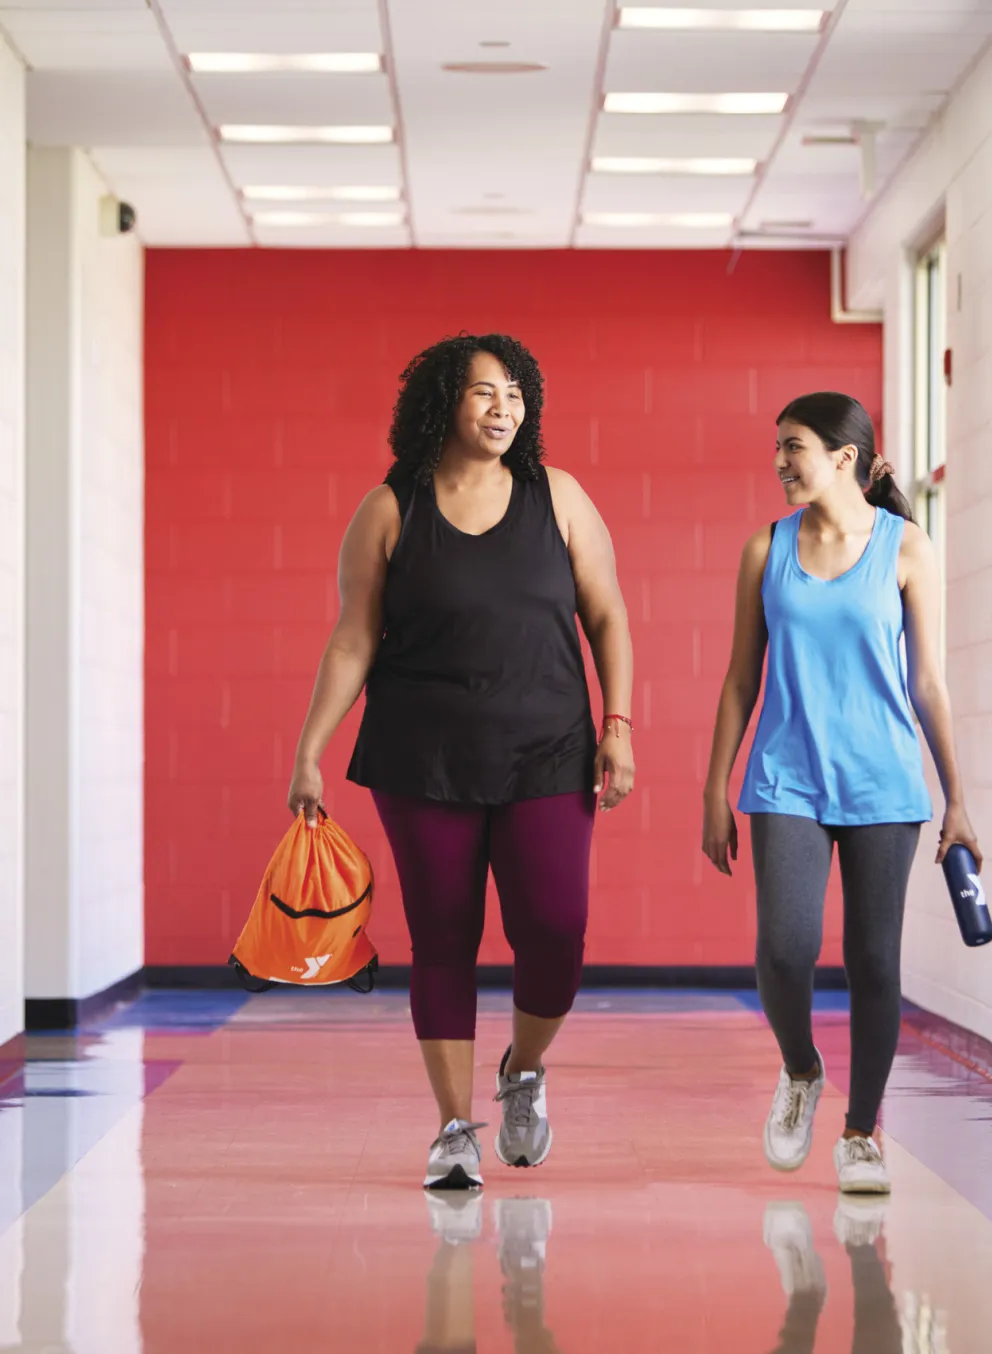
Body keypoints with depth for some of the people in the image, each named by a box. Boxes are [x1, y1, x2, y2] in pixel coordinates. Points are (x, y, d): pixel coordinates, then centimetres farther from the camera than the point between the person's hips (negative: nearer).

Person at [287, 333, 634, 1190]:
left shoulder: (557, 498, 5)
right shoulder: (390, 511, 1)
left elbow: (607, 618, 8)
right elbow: (353, 642, 2)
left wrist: (618, 725, -2)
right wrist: (309, 751, -2)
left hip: (545, 756, 1)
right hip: (423, 759, -1)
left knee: (554, 933, -8)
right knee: (442, 941, 2)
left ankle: (525, 1073, 22)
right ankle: (456, 1129, 13)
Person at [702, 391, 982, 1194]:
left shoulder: (905, 548, 0)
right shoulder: (767, 550, 7)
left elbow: (928, 684, 2)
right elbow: (742, 681, 10)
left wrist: (957, 801, 1)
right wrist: (717, 793, 7)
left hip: (882, 787, -1)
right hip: (788, 782, 1)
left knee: (874, 958, 1)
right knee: (785, 948, -14)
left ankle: (861, 1133, 14)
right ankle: (800, 1073, 15)